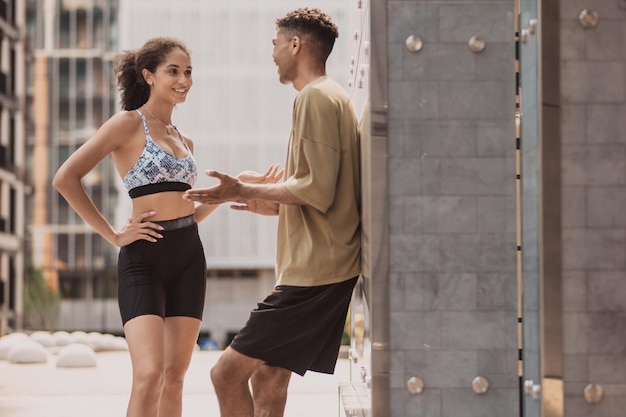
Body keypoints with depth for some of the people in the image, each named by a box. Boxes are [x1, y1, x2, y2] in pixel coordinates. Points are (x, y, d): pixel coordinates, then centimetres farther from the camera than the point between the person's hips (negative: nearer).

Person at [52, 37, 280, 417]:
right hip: (143, 258, -6)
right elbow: (66, 178, -10)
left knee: (174, 377, 5)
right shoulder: (129, 123, -2)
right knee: (149, 375, -18)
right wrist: (114, 235, -9)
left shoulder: (184, 141, 18)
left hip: (189, 257, 6)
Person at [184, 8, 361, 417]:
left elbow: (317, 189, -19)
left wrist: (245, 191, -11)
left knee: (227, 372, -10)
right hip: (328, 267, 10)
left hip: (313, 272, -10)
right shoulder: (335, 98, 20)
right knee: (267, 377, 13)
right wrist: (273, 203, 26)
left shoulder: (315, 97, -11)